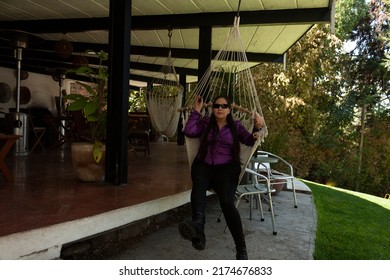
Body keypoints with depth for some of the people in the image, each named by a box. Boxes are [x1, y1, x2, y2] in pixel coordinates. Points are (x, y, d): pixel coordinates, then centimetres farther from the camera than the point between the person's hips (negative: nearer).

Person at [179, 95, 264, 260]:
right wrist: (196, 111, 6)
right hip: (204, 166, 1)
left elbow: (250, 141, 6)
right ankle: (197, 225, -61)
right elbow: (189, 132, 2)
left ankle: (241, 249, -26)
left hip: (226, 168, -1)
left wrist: (257, 128, -13)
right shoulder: (205, 123, 18)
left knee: (227, 201, -28)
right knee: (198, 184, -37)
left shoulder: (235, 126, 17)